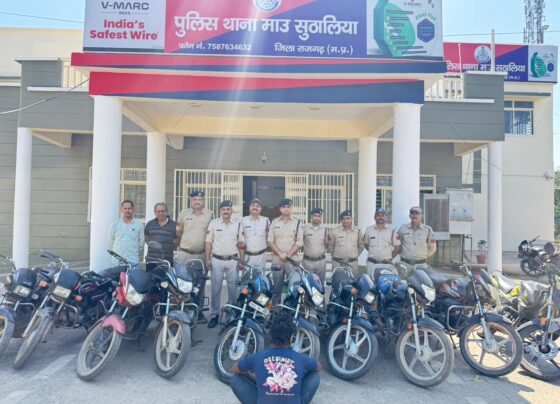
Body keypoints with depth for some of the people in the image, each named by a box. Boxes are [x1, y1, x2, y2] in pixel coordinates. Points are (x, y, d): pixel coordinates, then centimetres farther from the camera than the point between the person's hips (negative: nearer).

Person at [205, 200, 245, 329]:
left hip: (232, 260, 1)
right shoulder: (213, 223, 1)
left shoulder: (238, 224, 4)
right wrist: (207, 259, -4)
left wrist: (241, 260, 0)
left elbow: (241, 243, 6)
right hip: (216, 260, -1)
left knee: (233, 289, 7)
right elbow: (208, 242, 2)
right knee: (215, 289, 2)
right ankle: (214, 315, 12)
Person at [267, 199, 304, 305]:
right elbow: (270, 240, 4)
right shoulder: (274, 222, 8)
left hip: (292, 258, -1)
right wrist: (280, 253, -8)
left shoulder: (297, 222, 4)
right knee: (276, 286, 6)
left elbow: (299, 242, -2)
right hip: (277, 258, 1)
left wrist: (288, 255, -11)